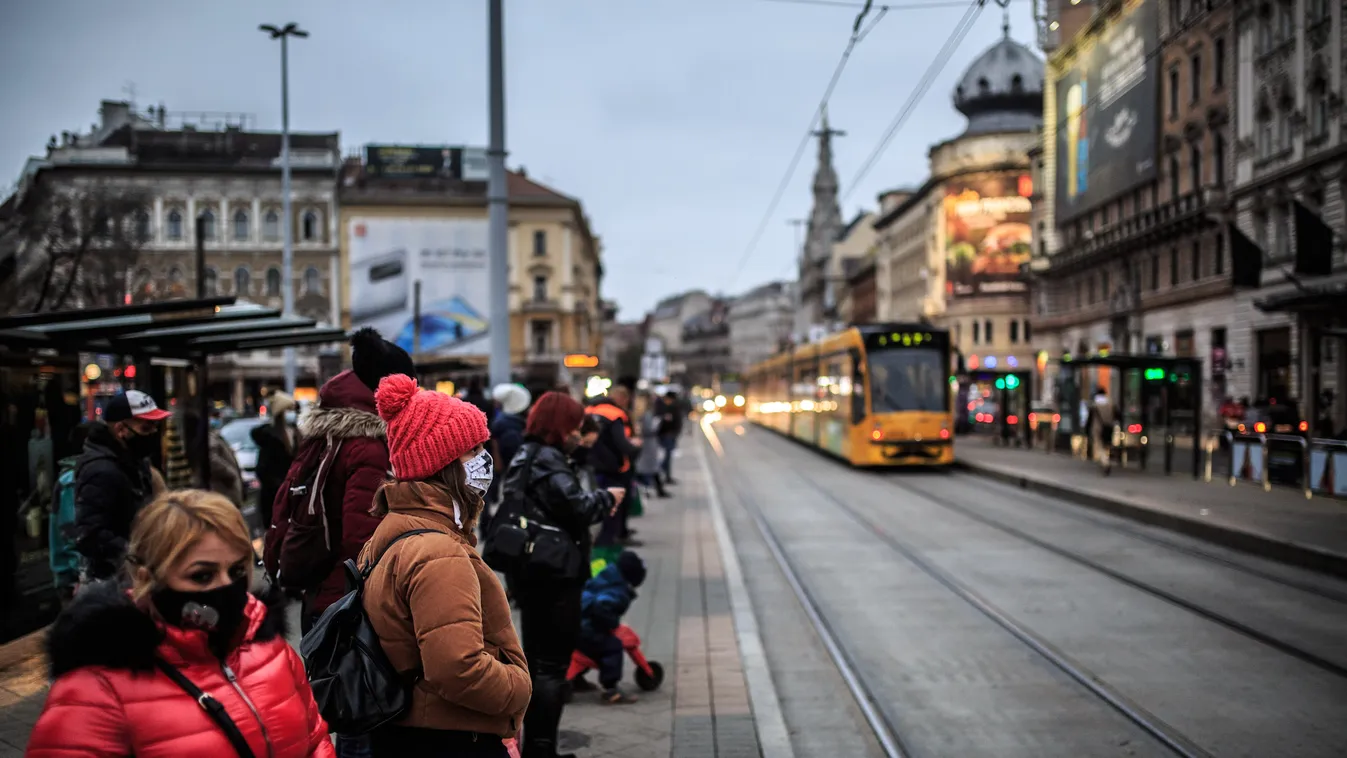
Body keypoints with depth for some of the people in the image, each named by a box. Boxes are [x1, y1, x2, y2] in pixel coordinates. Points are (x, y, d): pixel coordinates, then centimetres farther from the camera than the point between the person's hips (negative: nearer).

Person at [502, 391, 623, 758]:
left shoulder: (526, 457, 14)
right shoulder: (548, 461, -17)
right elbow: (577, 506, -25)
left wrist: (598, 505, 7)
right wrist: (606, 499, -7)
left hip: (531, 573, 10)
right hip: (554, 575, -10)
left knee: (537, 659, 18)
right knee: (552, 664, -3)